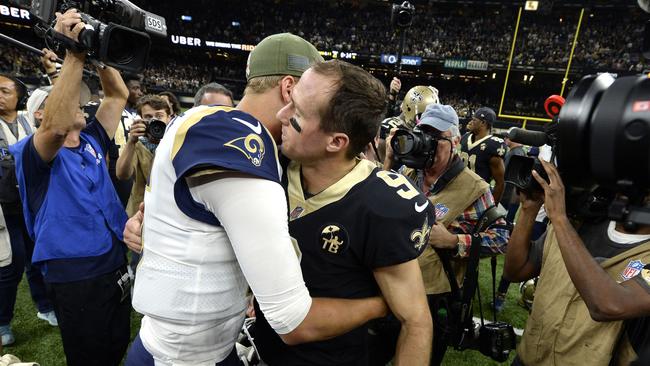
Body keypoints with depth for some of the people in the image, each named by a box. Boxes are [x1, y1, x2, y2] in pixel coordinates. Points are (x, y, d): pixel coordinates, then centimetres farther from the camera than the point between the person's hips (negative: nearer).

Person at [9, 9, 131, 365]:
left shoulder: (92, 141, 8)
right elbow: (55, 126, -33)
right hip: (75, 275, -6)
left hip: (115, 263, 6)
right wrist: (75, 54, -31)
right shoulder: (35, 154, -9)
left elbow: (118, 94, 6)